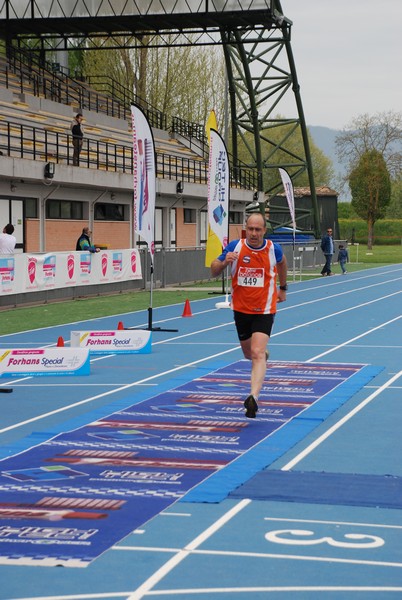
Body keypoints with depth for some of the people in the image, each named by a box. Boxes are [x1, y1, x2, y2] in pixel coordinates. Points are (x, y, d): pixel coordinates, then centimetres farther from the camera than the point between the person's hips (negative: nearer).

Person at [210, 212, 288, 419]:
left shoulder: (273, 249, -8)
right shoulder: (235, 247, -9)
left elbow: (282, 263, 17)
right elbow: (213, 271, -4)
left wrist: (283, 288, 24)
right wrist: (224, 262, -25)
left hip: (264, 310, -3)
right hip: (241, 309, 3)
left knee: (257, 353, -19)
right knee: (249, 353, 19)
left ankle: (253, 397, -30)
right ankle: (264, 354, 56)